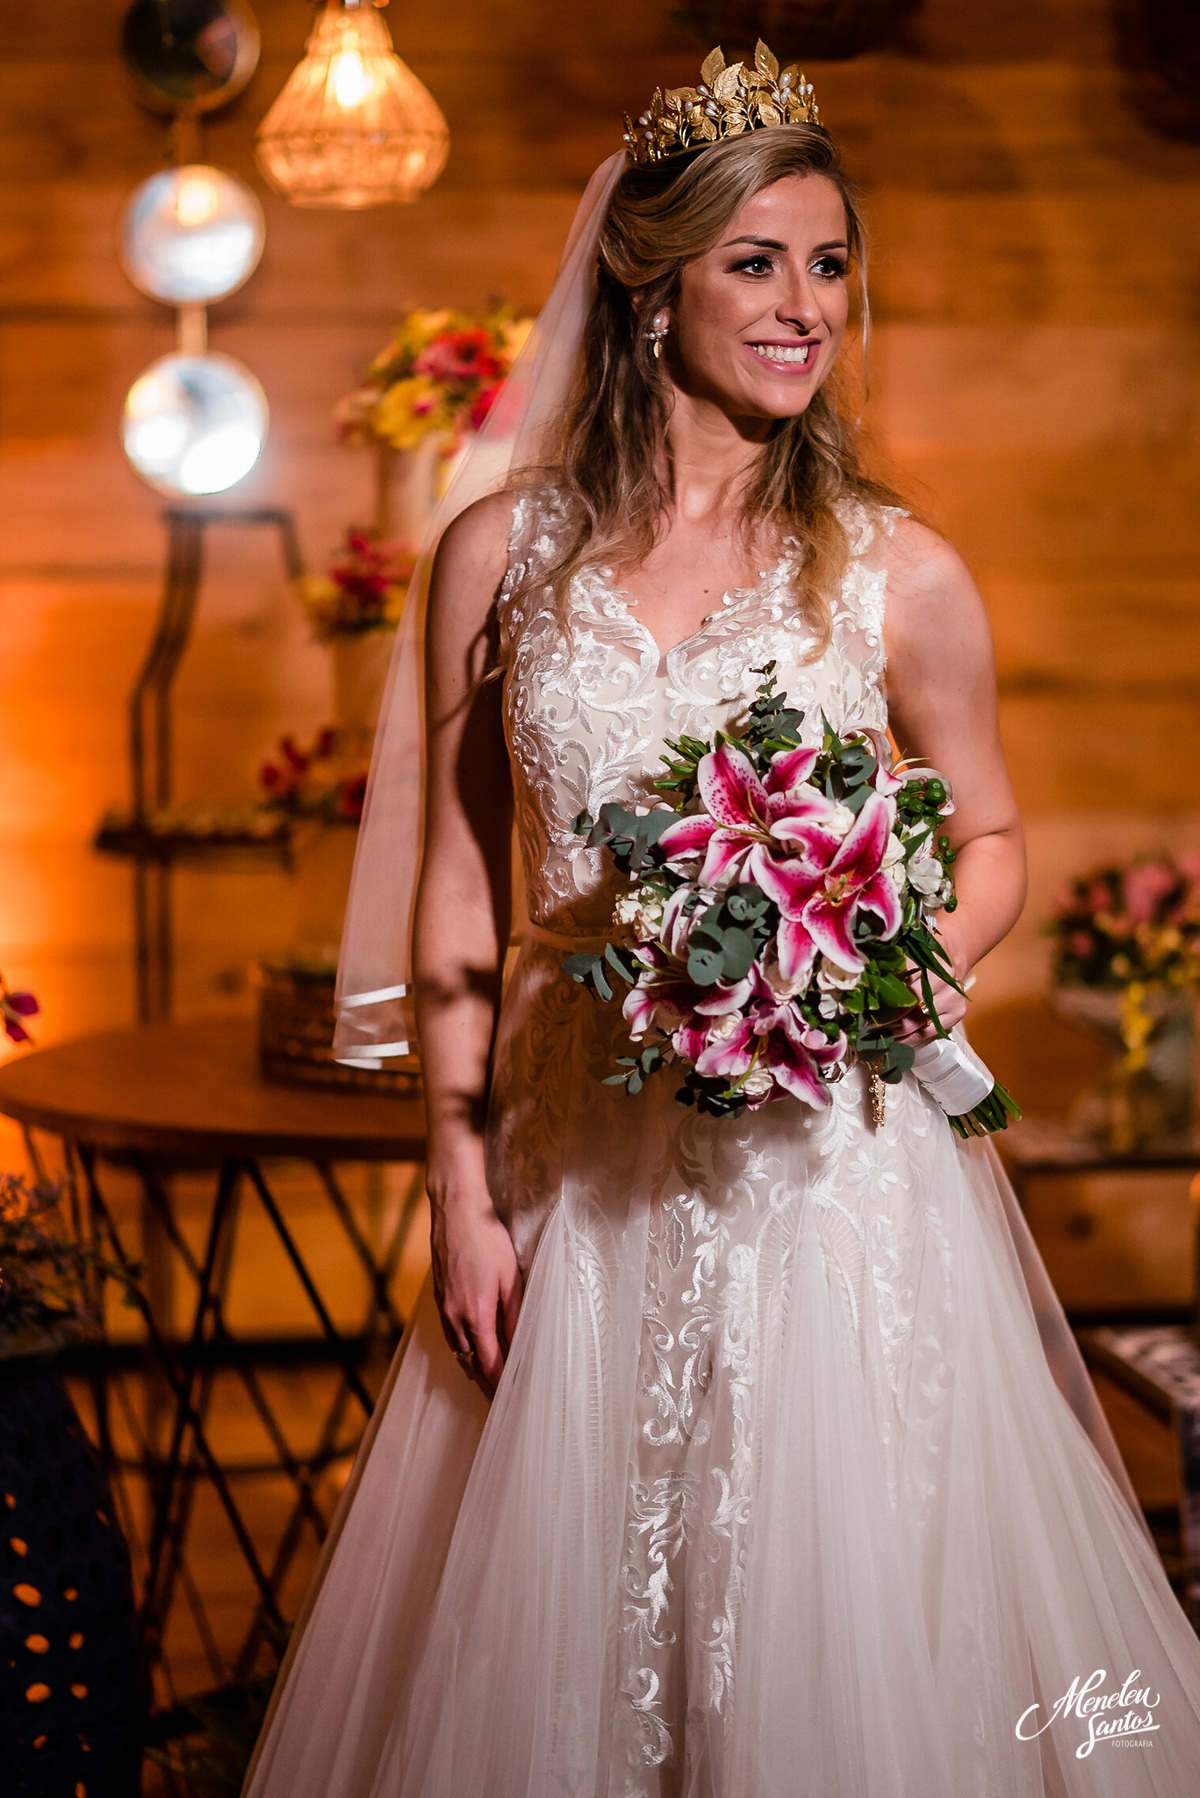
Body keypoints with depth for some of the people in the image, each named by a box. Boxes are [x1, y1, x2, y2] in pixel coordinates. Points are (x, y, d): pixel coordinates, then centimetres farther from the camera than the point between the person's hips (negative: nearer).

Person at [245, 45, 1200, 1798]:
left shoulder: (900, 572, -1)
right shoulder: (504, 552, 2)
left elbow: (992, 839, 11)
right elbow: (458, 892, 4)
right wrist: (464, 1198, 0)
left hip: (834, 1157, -1)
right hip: (582, 1163, 1)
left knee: (839, 1605, 6)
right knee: (552, 1635, 10)